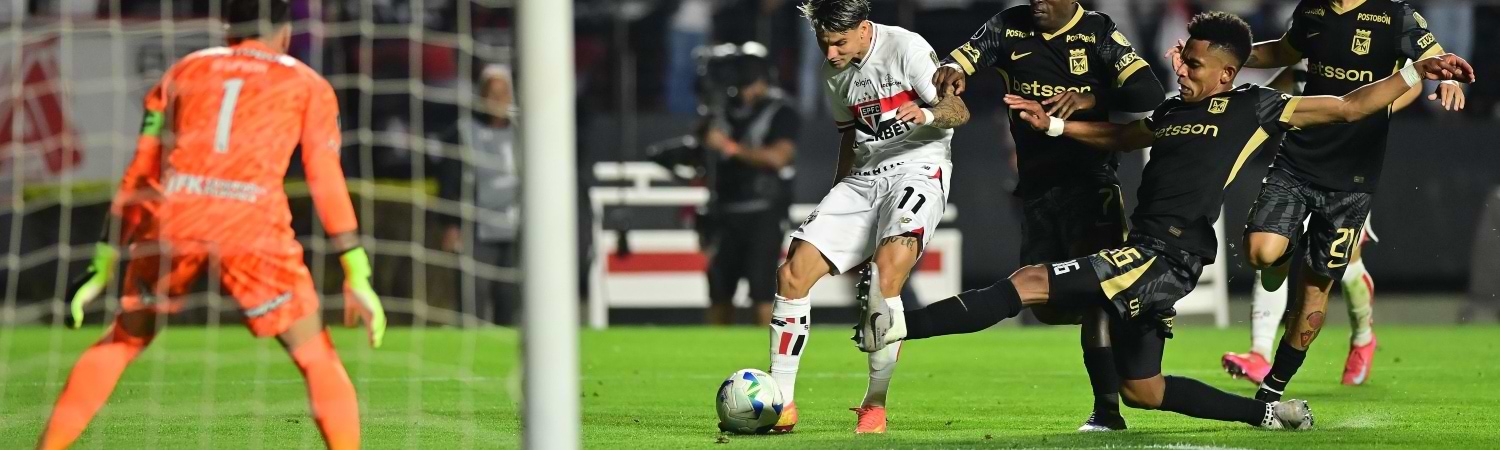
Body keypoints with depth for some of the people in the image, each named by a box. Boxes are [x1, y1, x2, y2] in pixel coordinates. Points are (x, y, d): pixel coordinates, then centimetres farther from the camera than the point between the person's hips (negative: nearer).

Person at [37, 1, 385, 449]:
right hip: (253, 221, -2)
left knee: (122, 342, 23)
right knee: (317, 360, 10)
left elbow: (138, 175, 25)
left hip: (172, 214, 2)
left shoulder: (183, 71, 28)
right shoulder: (308, 84, 22)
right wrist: (358, 275, 11)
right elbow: (327, 182, 12)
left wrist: (104, 264, 26)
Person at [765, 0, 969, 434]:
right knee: (793, 274, -8)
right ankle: (780, 405, -1)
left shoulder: (906, 48, -10)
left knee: (887, 273, -30)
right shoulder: (835, 73, 10)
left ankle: (874, 406, -16)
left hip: (917, 169, -7)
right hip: (862, 178, 7)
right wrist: (836, 201, 24)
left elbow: (959, 110, -11)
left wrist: (925, 114, -33)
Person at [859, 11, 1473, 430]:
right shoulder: (1173, 111, 21)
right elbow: (1119, 136, 39)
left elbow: (1347, 107, 8)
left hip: (1166, 260, -9)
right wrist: (1053, 126, 29)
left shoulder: (1253, 108, 2)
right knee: (1142, 391, 16)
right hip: (1141, 258, 9)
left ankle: (899, 325, -26)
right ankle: (1269, 414, 23)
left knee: (1029, 283, -19)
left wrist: (1415, 73, 2)